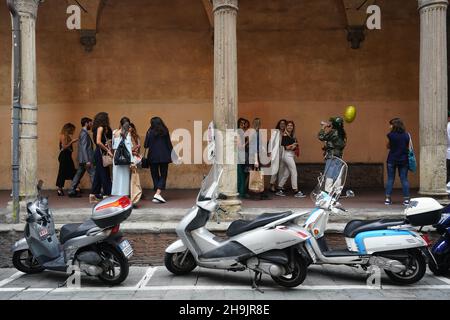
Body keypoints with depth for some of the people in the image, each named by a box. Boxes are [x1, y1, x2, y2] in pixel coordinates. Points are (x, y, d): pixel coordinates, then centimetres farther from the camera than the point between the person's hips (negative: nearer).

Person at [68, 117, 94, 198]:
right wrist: (87, 161, -22)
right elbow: (84, 148, -20)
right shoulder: (84, 133, -13)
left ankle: (72, 191, 15)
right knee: (93, 174, -6)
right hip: (86, 159, -10)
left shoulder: (83, 132, 18)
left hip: (82, 160, 10)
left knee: (79, 174, 11)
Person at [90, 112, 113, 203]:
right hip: (100, 153, -9)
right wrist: (108, 150, -16)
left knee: (98, 175, 12)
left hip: (99, 154, 9)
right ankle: (107, 194, -4)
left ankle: (93, 195, 16)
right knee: (105, 174, -6)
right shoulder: (100, 128, -10)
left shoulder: (102, 128, 16)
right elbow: (98, 142, -20)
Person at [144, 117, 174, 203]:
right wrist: (171, 155, 9)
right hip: (164, 157, 0)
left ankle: (157, 194, 10)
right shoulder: (165, 132, 1)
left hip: (153, 157, 0)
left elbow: (146, 145, -2)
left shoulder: (150, 132, -3)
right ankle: (158, 193, -12)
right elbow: (169, 144, 2)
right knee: (163, 175, 5)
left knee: (155, 176, 10)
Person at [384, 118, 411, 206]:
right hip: (403, 160, 2)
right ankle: (406, 199, 5)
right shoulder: (406, 135, 0)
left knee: (390, 179, 5)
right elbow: (408, 147, 6)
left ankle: (388, 198, 3)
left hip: (392, 160, -2)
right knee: (404, 179, 6)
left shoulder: (391, 135, -8)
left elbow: (388, 146, 2)